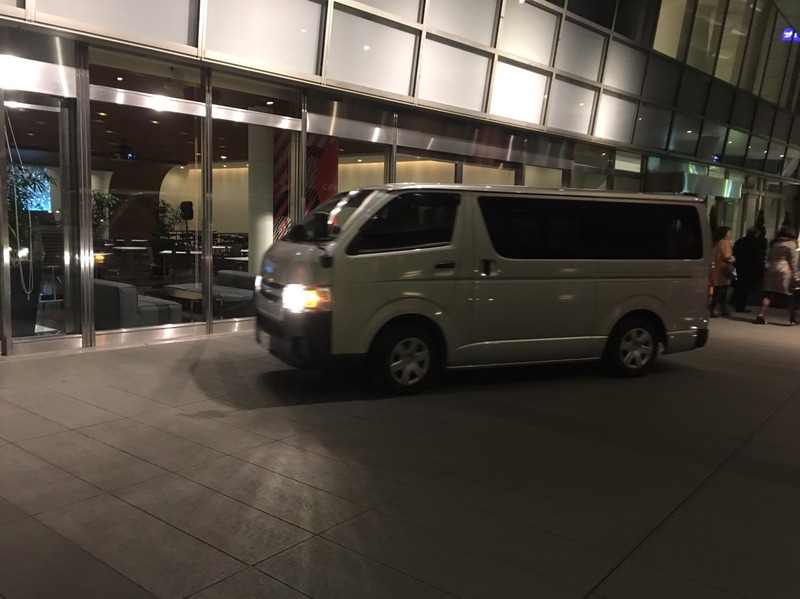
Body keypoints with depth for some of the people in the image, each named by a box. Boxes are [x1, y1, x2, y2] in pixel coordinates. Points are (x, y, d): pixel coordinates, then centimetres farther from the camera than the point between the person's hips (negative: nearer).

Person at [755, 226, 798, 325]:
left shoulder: (774, 243, 16)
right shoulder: (791, 244, 2)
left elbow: (768, 258, 16)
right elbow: (793, 261, -3)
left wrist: (767, 269, 17)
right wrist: (794, 274, -4)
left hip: (771, 271, 4)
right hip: (784, 272, -4)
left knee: (768, 295, 0)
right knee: (788, 296, 5)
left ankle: (761, 315, -13)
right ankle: (792, 318, 13)